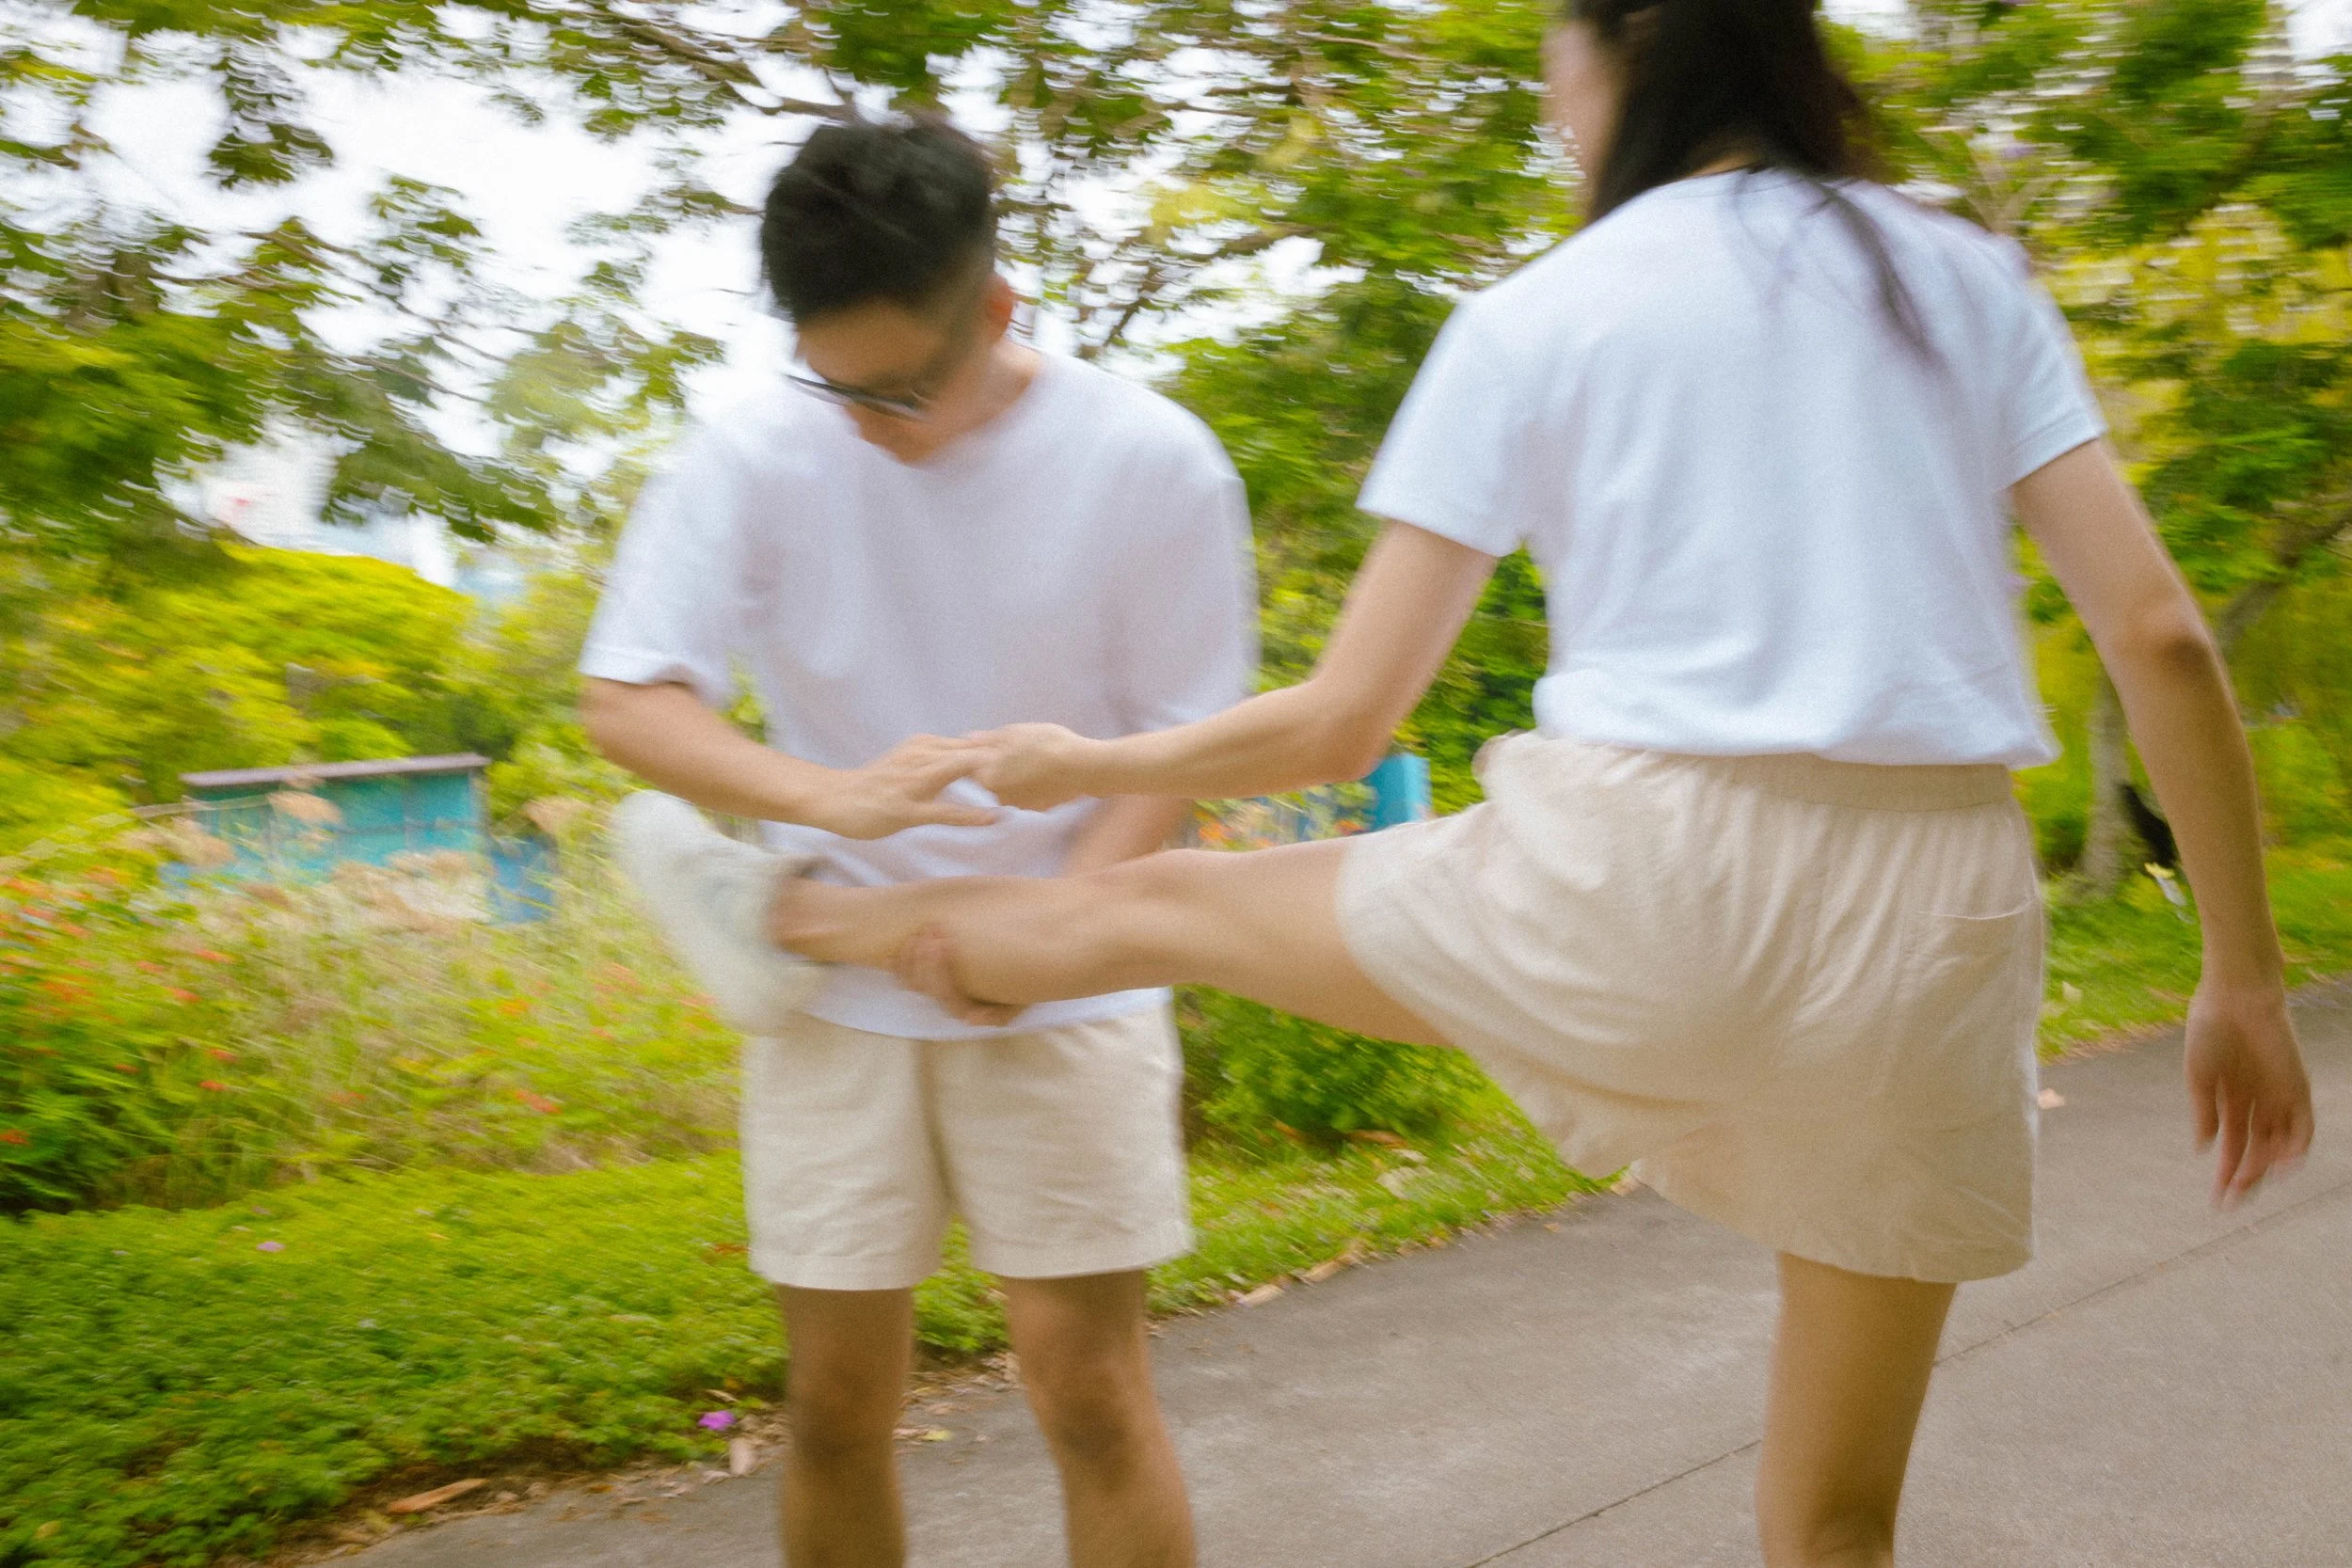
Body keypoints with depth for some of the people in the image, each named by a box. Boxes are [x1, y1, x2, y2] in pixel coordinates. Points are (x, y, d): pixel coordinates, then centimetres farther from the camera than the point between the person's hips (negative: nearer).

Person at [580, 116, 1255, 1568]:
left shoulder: (1152, 464, -10)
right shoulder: (758, 457, -8)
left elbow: (1179, 746, -4)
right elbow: (625, 697, -10)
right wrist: (833, 796, -28)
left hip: (1064, 983, -1)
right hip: (837, 987, 2)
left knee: (1092, 1388, -1)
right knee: (837, 1405, 7)